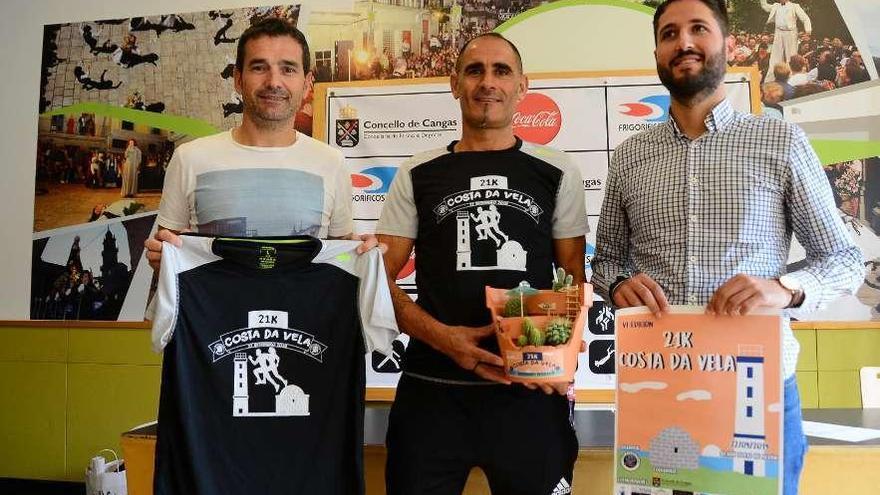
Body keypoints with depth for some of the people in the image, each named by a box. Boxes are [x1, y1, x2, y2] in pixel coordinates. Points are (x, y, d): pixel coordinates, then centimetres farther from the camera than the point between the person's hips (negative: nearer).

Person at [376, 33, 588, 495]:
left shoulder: (557, 173, 7)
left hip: (532, 391, 0)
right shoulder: (418, 175, 6)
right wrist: (443, 337, -13)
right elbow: (380, 278, 4)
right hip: (432, 389, 0)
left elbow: (576, 280, 7)